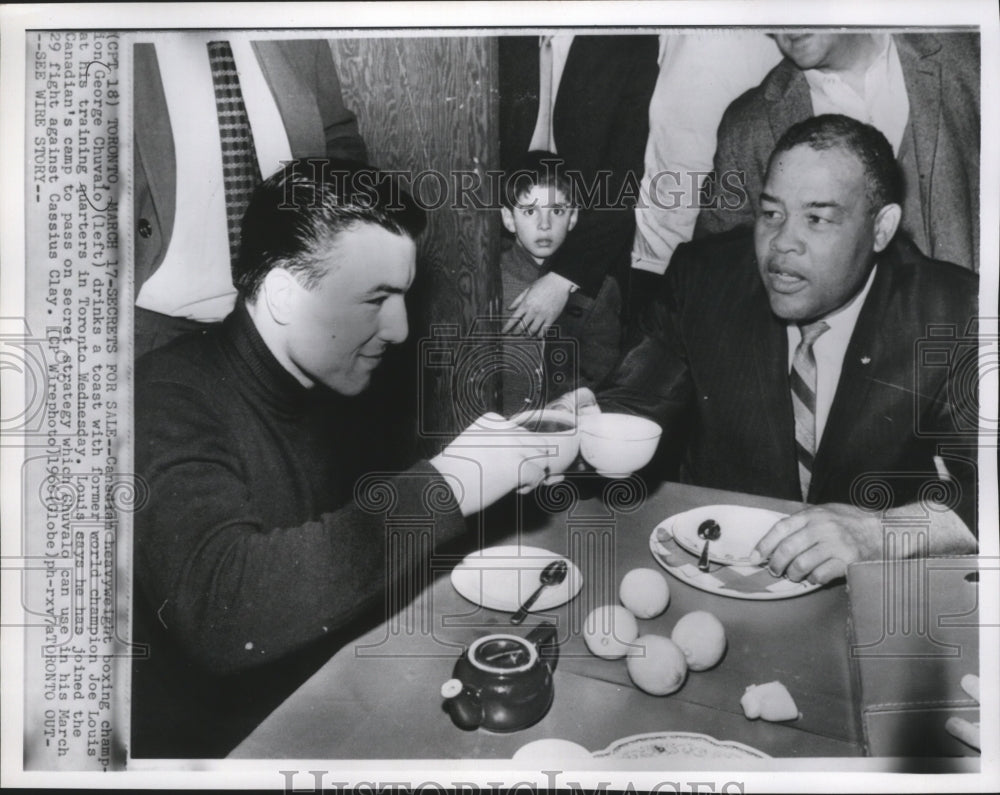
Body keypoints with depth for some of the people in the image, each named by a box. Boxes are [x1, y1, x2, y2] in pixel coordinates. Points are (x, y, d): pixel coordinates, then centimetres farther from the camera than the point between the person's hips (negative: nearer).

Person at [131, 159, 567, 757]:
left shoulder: (332, 390, 3)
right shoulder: (172, 400, -20)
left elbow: (376, 529, 8)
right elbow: (219, 606, -34)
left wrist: (510, 462, -6)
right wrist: (444, 487, -32)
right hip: (220, 745, -6)